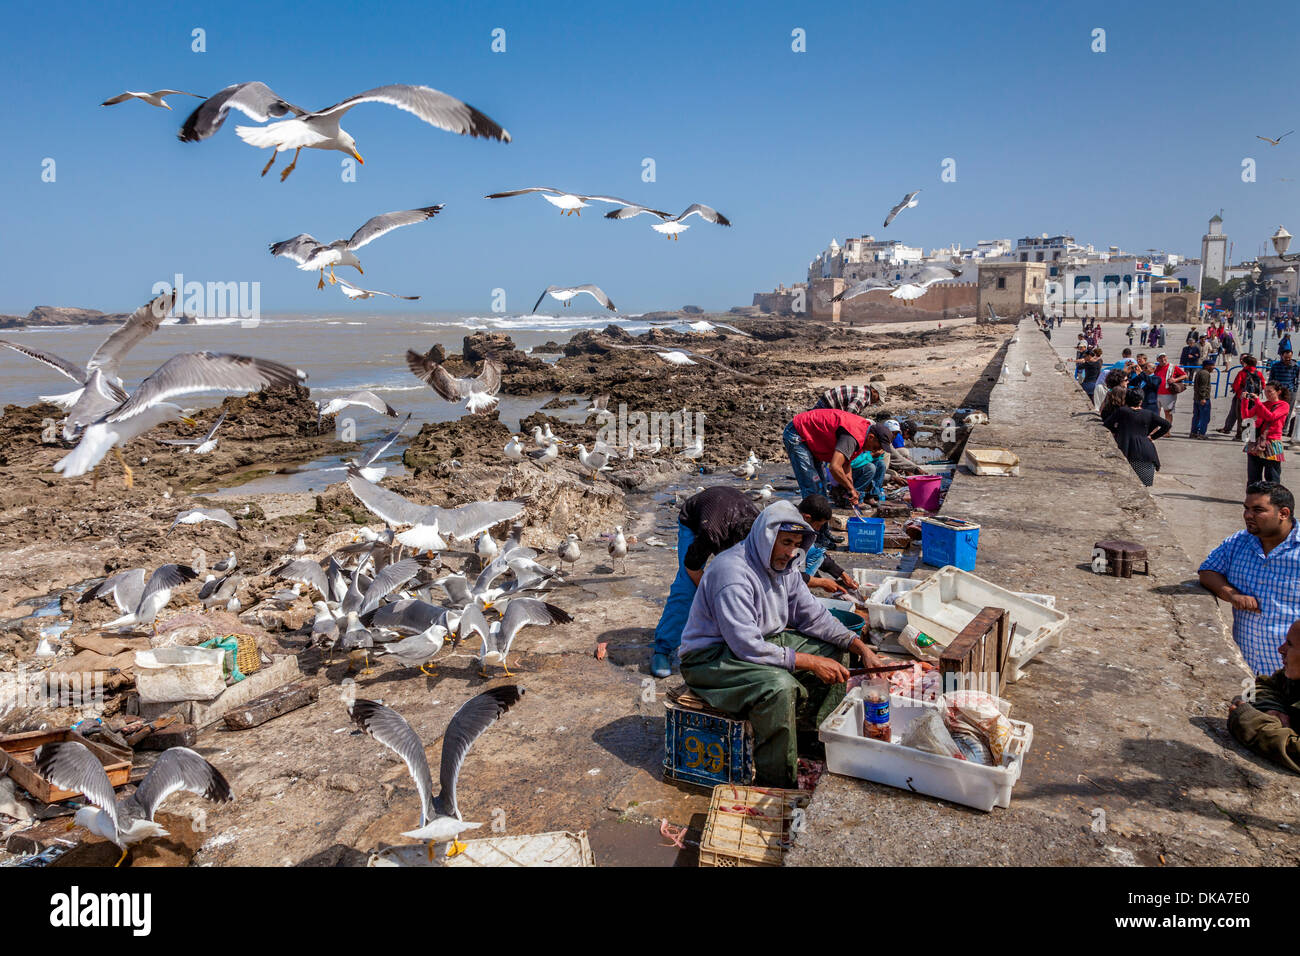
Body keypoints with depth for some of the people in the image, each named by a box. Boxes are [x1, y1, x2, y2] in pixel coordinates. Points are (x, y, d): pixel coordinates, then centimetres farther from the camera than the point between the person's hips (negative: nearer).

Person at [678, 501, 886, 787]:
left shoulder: (783, 566, 2)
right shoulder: (733, 573, -28)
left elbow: (814, 615, 9)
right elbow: (748, 647, -32)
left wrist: (861, 647, -3)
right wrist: (810, 662, -26)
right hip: (711, 657, -10)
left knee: (833, 650, 5)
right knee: (779, 686, -35)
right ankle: (777, 785, -19)